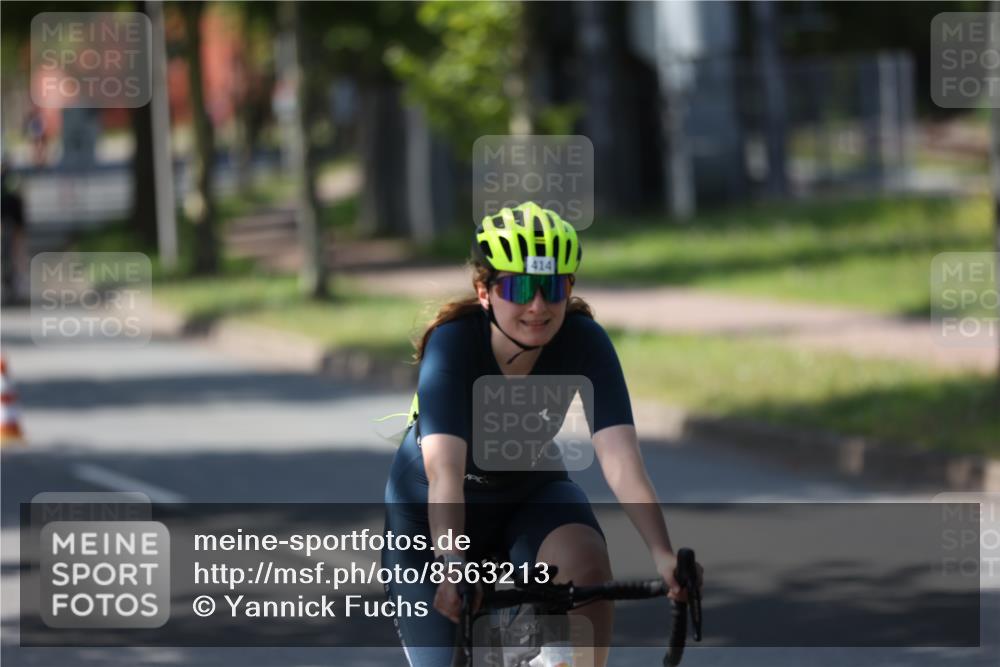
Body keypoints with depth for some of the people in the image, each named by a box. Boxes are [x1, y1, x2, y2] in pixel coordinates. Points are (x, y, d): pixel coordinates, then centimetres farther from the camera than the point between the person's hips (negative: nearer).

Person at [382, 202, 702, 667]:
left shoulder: (584, 343, -24)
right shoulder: (453, 344, -31)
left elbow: (620, 459, -34)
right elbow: (444, 475, -42)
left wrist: (664, 556, -48)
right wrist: (453, 569, -57)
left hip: (531, 495, 2)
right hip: (428, 510, -1)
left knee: (587, 564, -31)